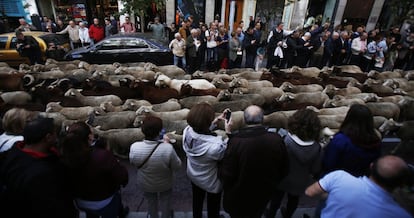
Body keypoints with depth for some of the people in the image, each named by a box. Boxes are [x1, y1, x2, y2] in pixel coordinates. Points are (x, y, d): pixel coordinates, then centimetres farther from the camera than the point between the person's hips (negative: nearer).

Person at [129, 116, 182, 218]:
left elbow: (133, 163, -7)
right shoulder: (168, 148, -38)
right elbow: (177, 166, -20)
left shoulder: (134, 147, -31)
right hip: (165, 184, -2)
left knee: (151, 202, 33)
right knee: (165, 201, 31)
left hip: (146, 184, 2)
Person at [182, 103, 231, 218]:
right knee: (213, 206, 27)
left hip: (193, 175, 6)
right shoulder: (215, 146, -44)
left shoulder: (187, 131, -27)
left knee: (197, 200, 35)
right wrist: (228, 132, -21)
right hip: (210, 182, -5)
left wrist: (216, 120, -8)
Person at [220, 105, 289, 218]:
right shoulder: (276, 139, -22)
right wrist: (273, 183, 12)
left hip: (239, 195, -3)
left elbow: (226, 172, -22)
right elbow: (284, 169, -6)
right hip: (264, 195, 3)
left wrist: (227, 189, -1)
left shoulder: (236, 141, -33)